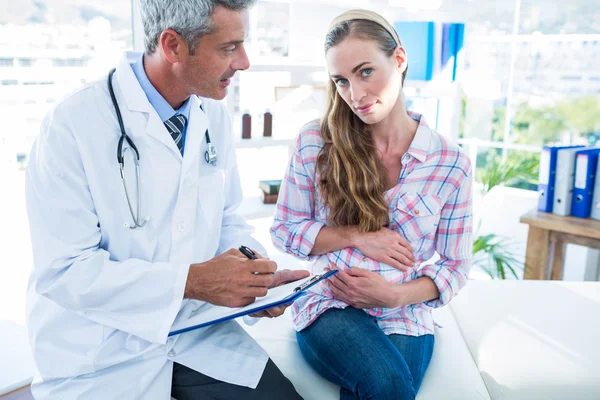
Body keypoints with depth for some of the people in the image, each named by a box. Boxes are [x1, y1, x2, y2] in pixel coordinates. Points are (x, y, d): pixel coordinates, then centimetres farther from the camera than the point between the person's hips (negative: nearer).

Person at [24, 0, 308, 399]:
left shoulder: (214, 116, 1)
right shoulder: (74, 124, -17)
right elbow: (63, 270, -19)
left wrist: (257, 274, -9)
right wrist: (191, 281, -24)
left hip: (198, 332, 5)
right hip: (104, 354, -4)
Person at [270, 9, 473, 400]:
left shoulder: (452, 163, -4)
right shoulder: (315, 143, -5)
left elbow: (456, 265, 3)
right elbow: (284, 230, 2)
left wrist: (396, 295, -15)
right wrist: (356, 237, -13)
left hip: (406, 319, 1)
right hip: (329, 306, -1)